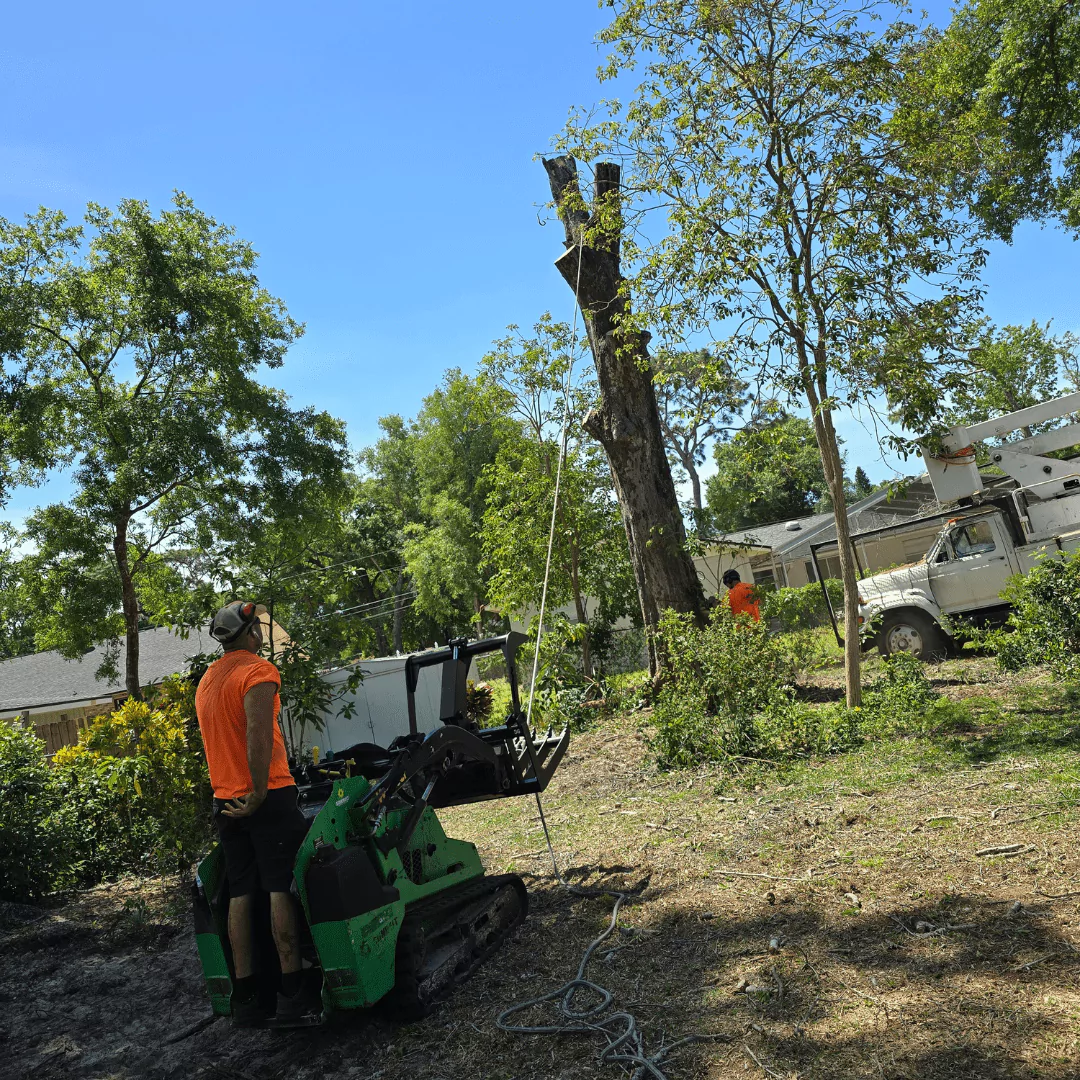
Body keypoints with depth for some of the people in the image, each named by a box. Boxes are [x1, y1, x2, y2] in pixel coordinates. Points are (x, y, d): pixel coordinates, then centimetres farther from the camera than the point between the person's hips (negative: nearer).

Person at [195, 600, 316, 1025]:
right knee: (281, 889, -3)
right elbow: (258, 735, -23)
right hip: (268, 797, -8)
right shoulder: (258, 670, -10)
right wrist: (259, 793, -20)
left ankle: (245, 997, 12)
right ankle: (292, 990, 0)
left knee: (240, 894, 8)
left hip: (225, 801, 8)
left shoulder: (205, 680, 18)